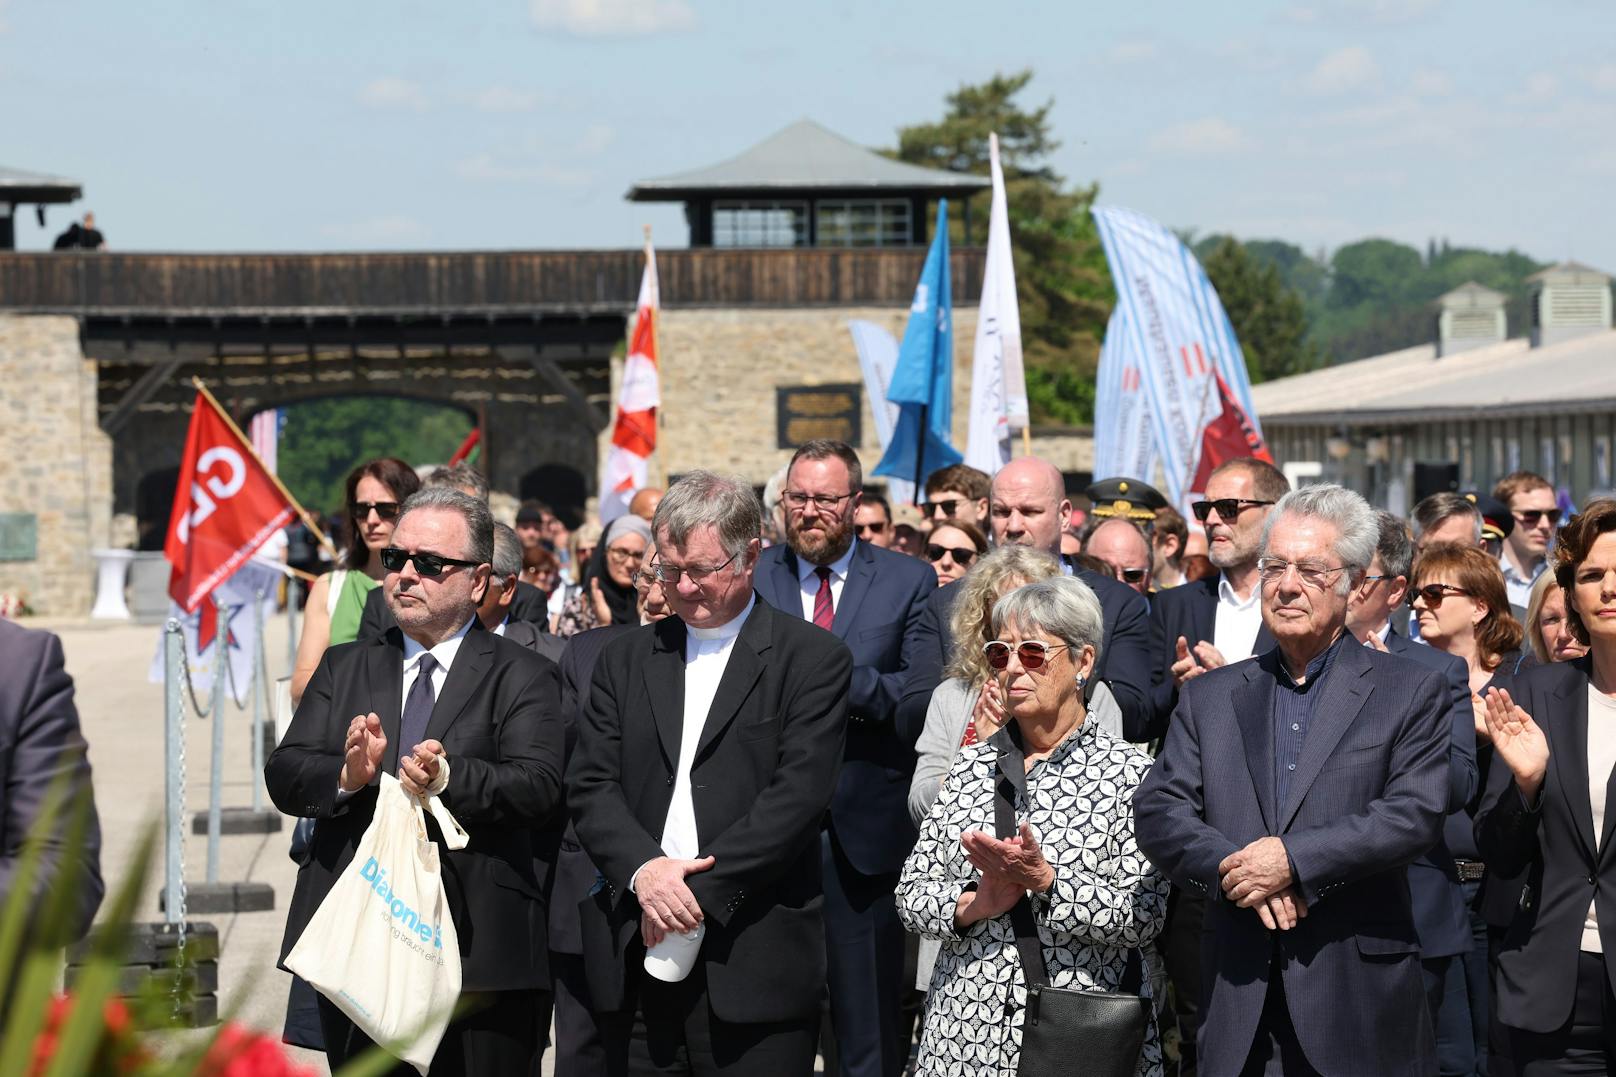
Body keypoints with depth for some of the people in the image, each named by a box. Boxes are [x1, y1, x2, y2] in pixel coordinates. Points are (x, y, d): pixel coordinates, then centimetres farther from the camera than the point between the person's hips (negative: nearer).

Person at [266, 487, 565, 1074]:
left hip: (479, 953, -3)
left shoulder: (522, 677, 3)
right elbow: (283, 775, 5)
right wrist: (348, 776, -17)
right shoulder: (345, 668, 15)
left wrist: (449, 778, -30)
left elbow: (539, 784, -12)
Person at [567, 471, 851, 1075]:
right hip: (636, 965, 4)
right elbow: (590, 785, 7)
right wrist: (643, 868, -11)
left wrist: (699, 891, -13)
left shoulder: (813, 659, 1)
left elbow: (799, 796, -9)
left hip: (754, 968, -4)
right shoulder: (626, 659, 16)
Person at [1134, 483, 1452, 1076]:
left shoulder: (1412, 692, 3)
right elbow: (1157, 812, 5)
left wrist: (1293, 859, -16)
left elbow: (1416, 814, -9)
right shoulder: (1208, 697, 13)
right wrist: (1230, 868, -14)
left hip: (1359, 990, -3)